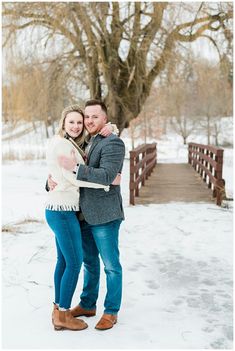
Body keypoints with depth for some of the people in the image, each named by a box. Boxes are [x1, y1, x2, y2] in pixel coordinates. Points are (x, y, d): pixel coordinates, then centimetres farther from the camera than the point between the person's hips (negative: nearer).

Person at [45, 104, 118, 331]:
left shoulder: (73, 144, 17)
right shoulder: (61, 144, -13)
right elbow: (74, 177, -20)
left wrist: (105, 132, 0)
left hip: (62, 210, 10)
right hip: (63, 210, -10)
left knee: (64, 261, 14)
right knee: (74, 262, -4)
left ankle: (58, 311, 23)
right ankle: (63, 315, 8)